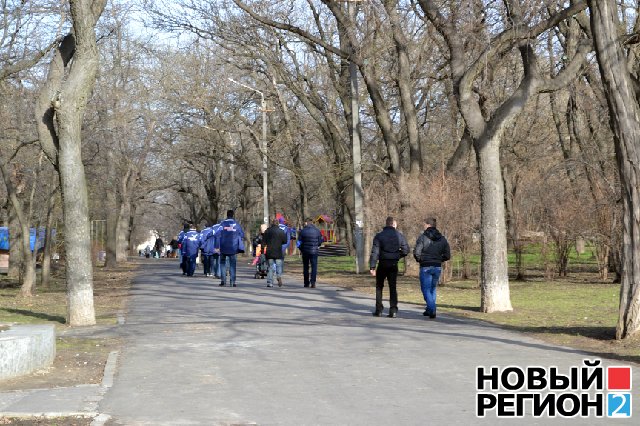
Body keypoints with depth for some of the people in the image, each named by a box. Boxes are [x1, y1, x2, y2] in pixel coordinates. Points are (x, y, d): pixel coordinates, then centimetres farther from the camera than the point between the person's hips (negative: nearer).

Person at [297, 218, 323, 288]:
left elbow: (299, 242, -3)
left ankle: (306, 283, 14)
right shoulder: (317, 231, -2)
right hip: (314, 251, 0)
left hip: (305, 251, 0)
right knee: (314, 267, 0)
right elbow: (320, 241, 5)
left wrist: (301, 249, 15)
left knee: (305, 267, 12)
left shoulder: (302, 231, -5)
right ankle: (313, 282, -14)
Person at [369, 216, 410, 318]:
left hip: (382, 264, -1)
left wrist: (372, 267, -12)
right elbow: (406, 250, 4)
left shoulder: (379, 236, -4)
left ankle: (379, 310, 10)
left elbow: (374, 252, -10)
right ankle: (393, 310, -3)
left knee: (379, 287, 12)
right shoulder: (400, 236, 3)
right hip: (394, 265, 2)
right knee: (393, 287, 6)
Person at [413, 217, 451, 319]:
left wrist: (419, 259, 6)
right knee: (432, 288, 19)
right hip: (437, 267, 5)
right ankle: (429, 310, 25)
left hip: (426, 267, -5)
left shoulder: (423, 237, -9)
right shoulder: (442, 239, 6)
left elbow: (416, 253, -14)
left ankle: (432, 310, -15)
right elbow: (447, 255, 5)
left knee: (426, 289, 1)